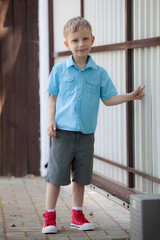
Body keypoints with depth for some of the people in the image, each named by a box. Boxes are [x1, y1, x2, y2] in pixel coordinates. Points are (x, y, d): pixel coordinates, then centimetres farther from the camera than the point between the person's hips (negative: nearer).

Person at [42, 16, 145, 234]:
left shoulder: (99, 73, 5)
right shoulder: (59, 70, 1)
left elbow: (108, 98, 9)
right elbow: (53, 98, 6)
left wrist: (131, 96, -2)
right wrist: (51, 120, -5)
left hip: (86, 134, 2)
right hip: (63, 131, -2)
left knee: (81, 177, 9)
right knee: (56, 175, -1)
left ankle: (77, 215, 22)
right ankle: (50, 216, 9)